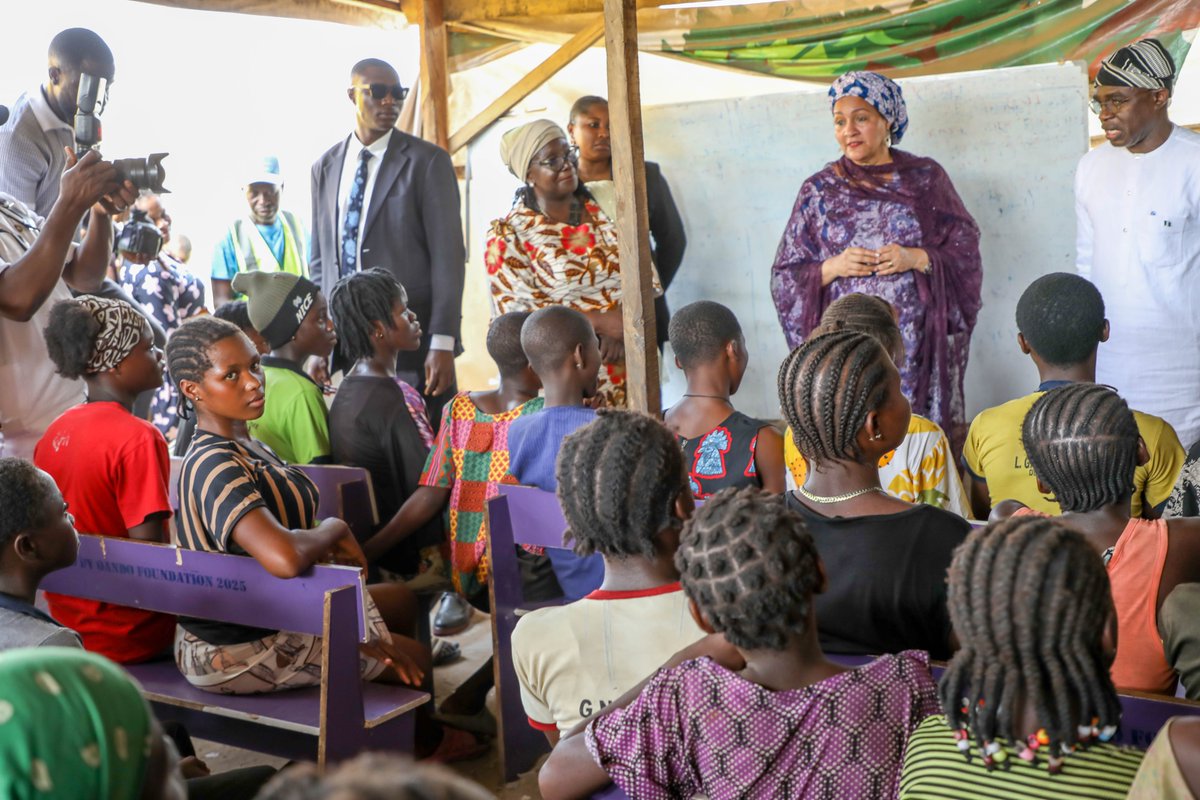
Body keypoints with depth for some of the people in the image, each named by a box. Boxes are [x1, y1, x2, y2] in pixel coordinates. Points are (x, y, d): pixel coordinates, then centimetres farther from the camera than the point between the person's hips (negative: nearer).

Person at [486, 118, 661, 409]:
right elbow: (518, 311, -9)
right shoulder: (507, 234, -1)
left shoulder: (604, 212, 9)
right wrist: (601, 321, -17)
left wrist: (621, 330, -14)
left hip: (627, 366, 3)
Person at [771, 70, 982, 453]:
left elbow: (965, 251, 4)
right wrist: (832, 268, -11)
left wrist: (917, 259, -12)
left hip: (919, 346, 0)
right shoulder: (819, 190, 8)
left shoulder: (926, 178, 7)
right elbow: (785, 277, 6)